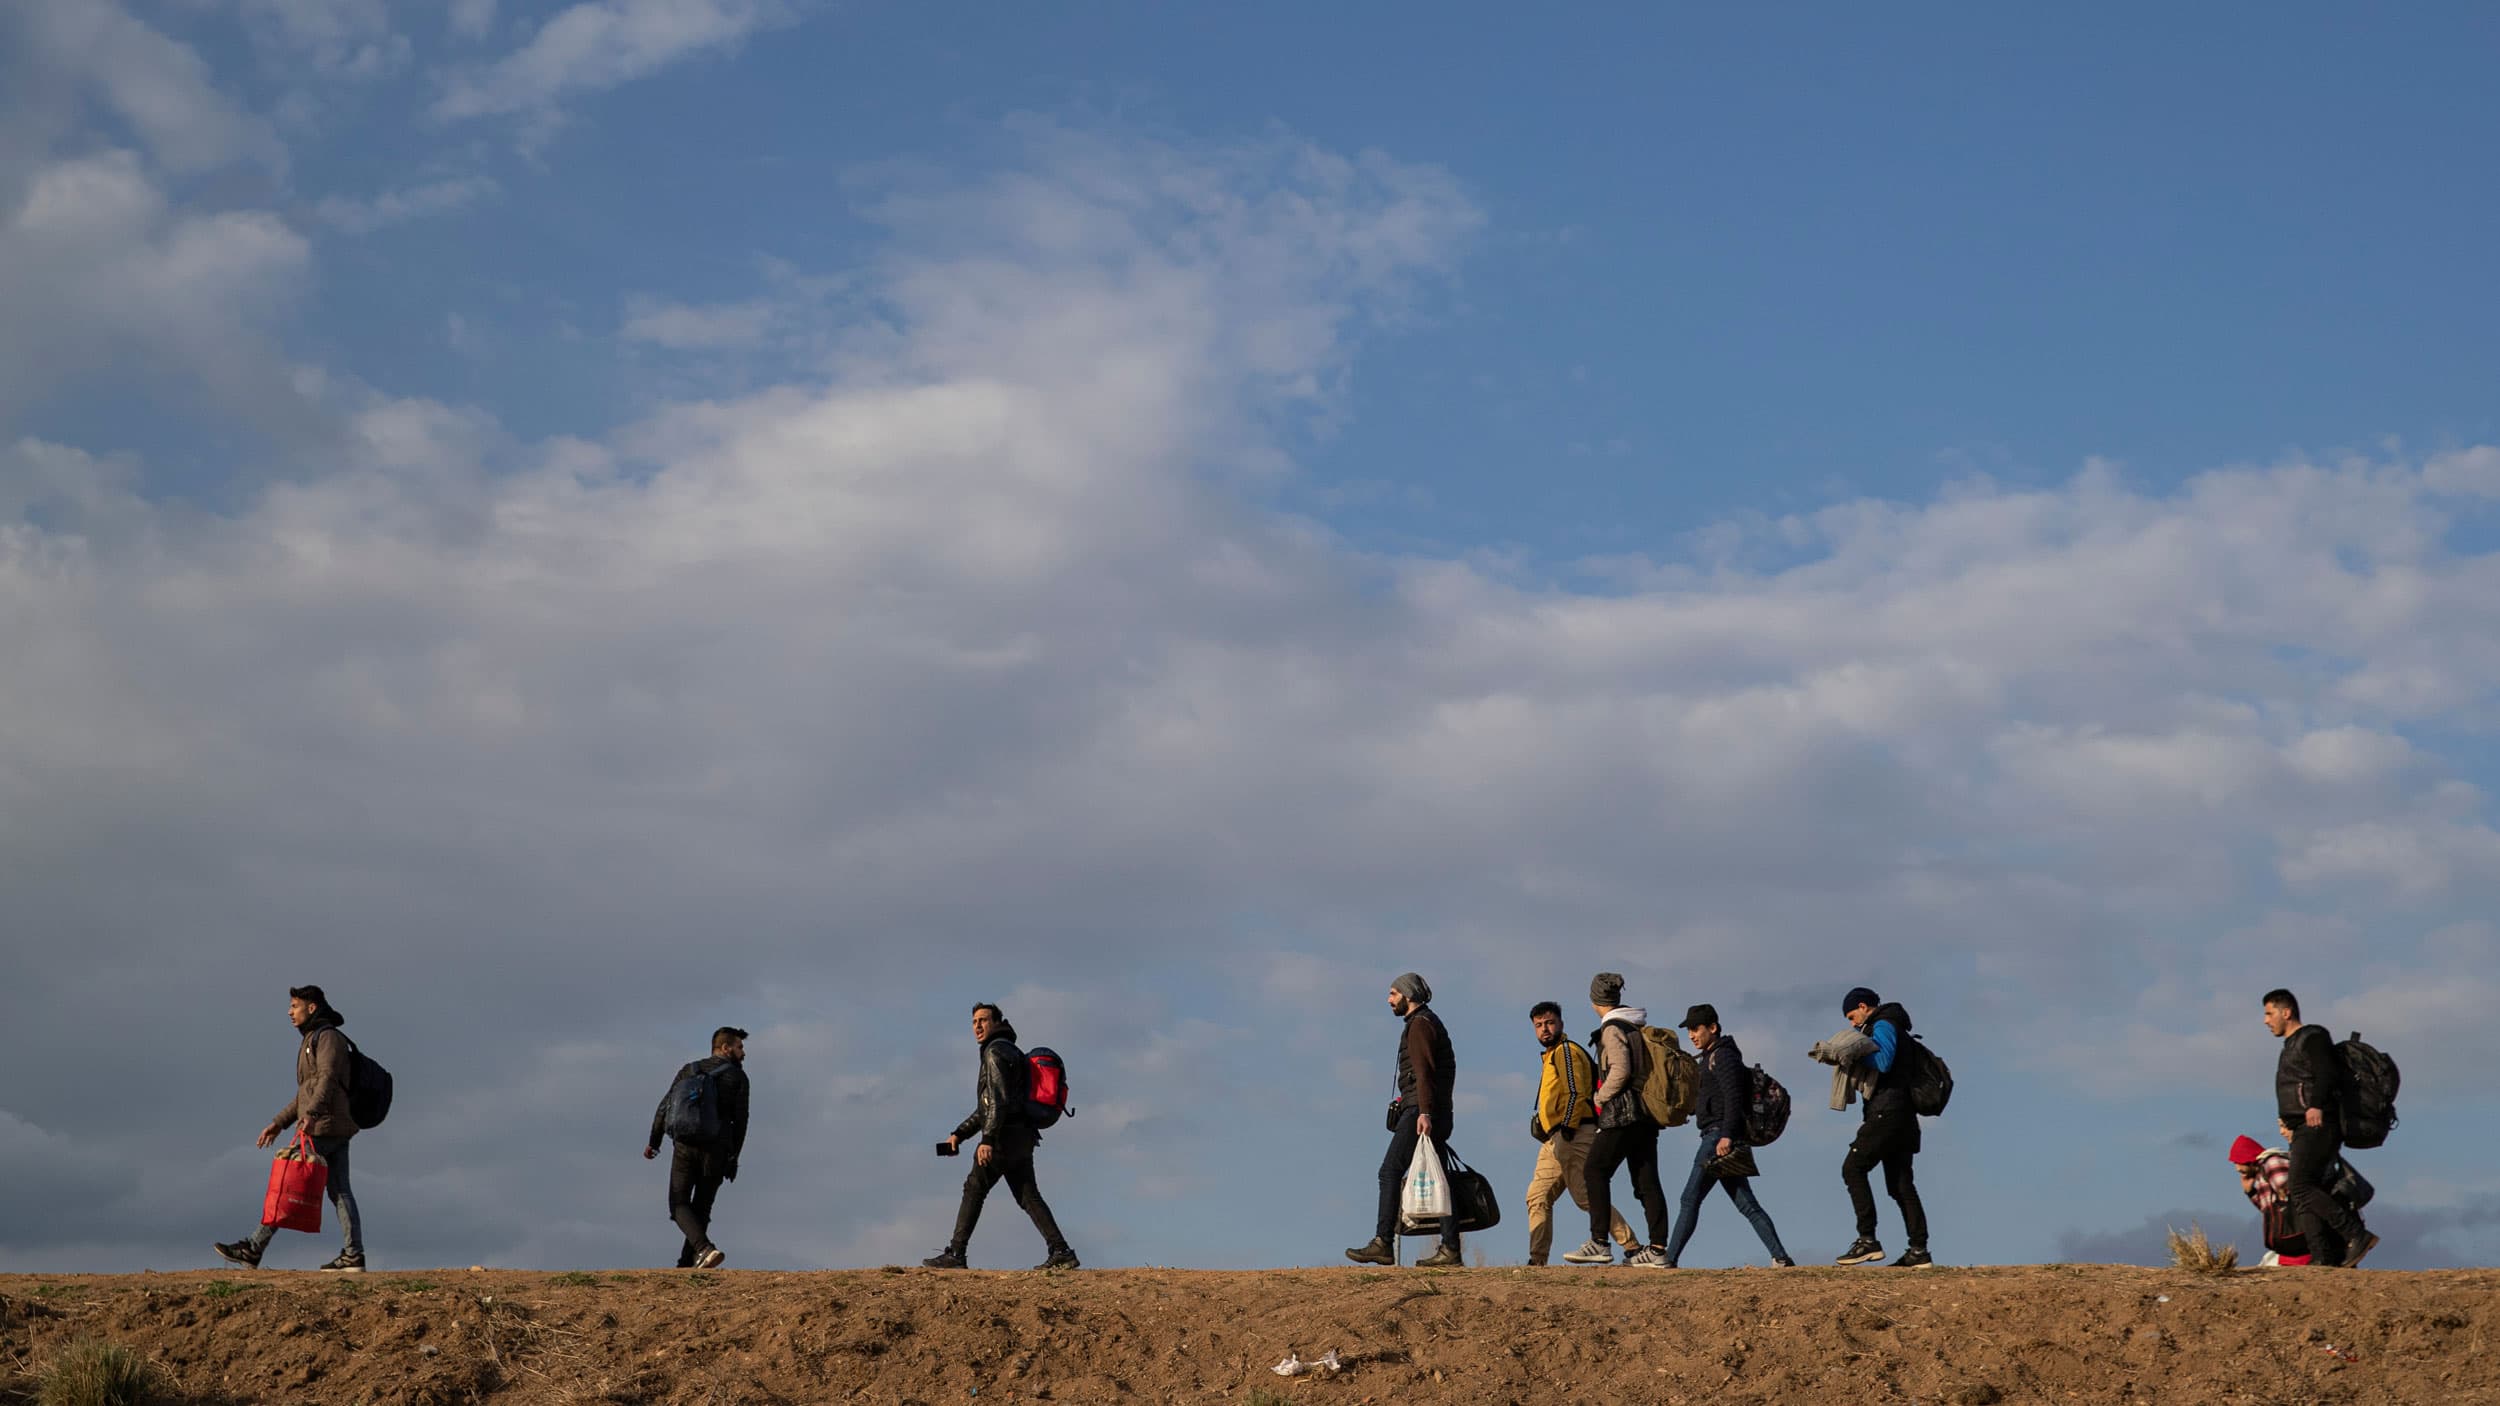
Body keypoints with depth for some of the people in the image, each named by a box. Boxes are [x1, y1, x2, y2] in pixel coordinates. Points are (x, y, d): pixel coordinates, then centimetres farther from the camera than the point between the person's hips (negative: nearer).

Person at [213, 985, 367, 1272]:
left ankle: (252, 1250, -6)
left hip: (324, 1126, -10)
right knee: (340, 1192, 2)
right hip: (335, 1129, 10)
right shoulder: (313, 1040, 25)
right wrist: (279, 1123, 24)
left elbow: (327, 1078, -22)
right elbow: (306, 1092, 29)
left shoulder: (327, 1037, -6)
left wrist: (312, 1114, -36)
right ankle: (353, 1256, -5)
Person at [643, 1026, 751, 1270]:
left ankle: (705, 1249, -18)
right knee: (700, 1208, 12)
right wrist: (733, 1158, 6)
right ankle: (686, 1263, 8)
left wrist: (653, 1141, 11)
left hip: (685, 1145, 1)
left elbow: (666, 1106, 6)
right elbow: (740, 1119, -1)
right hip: (716, 1149, -1)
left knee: (679, 1205, 5)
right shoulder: (737, 1076, 5)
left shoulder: (689, 1070, 12)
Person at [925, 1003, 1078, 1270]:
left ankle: (955, 1254, -4)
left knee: (973, 1190, -4)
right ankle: (1061, 1252, -5)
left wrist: (987, 1139, -25)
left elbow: (999, 1099, -19)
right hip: (1022, 1138, 9)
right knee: (1028, 1196, 5)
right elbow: (986, 1108, 29)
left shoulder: (996, 1051, -6)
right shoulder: (1008, 1053, 26)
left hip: (1005, 1135, -9)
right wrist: (958, 1134, 23)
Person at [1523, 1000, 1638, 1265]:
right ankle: (1537, 1261, 5)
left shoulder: (1567, 1050, -6)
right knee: (1537, 1197, 6)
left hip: (1572, 1137, -10)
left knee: (1586, 1198, -14)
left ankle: (1632, 1248, -14)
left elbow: (1576, 1093, -16)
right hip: (1553, 1140, 10)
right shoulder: (1553, 1055, 25)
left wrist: (1567, 1129, -21)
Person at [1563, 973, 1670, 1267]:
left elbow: (1620, 1070, -20)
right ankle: (1657, 1248, 3)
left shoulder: (1612, 1029, -10)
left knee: (1596, 1171, -3)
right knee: (1646, 1180, 6)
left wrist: (1601, 1097, -6)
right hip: (1646, 1114, 8)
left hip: (1623, 1113, -8)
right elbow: (1650, 1067, 19)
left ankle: (1599, 1243, -8)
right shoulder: (1640, 1026, 15)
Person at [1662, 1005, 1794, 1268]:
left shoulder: (1724, 1055, -7)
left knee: (1690, 1199, -10)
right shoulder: (1710, 1058, 23)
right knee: (1747, 1204, 6)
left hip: (1719, 1135, -10)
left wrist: (1726, 1135, -25)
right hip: (1715, 1135, 10)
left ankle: (1669, 1260, -10)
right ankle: (1781, 1258, 2)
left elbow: (1733, 1097, -18)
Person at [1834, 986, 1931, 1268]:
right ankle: (1918, 1251, 2)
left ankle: (1867, 1240, -17)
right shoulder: (1892, 1029, 26)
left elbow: (1883, 1062, -20)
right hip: (1901, 1116, 10)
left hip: (1887, 1112, -10)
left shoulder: (1883, 1025, -5)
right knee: (1901, 1184, 7)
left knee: (1853, 1168, -11)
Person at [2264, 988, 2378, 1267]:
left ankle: (2357, 1235, -21)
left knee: (2301, 1187, -21)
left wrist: (2316, 1105, -33)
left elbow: (2328, 1073, -20)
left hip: (2318, 1126, -10)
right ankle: (2324, 1260, -8)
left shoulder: (2312, 1038, -4)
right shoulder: (2292, 1047, 26)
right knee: (2302, 1198, 0)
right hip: (2304, 1132, 10)